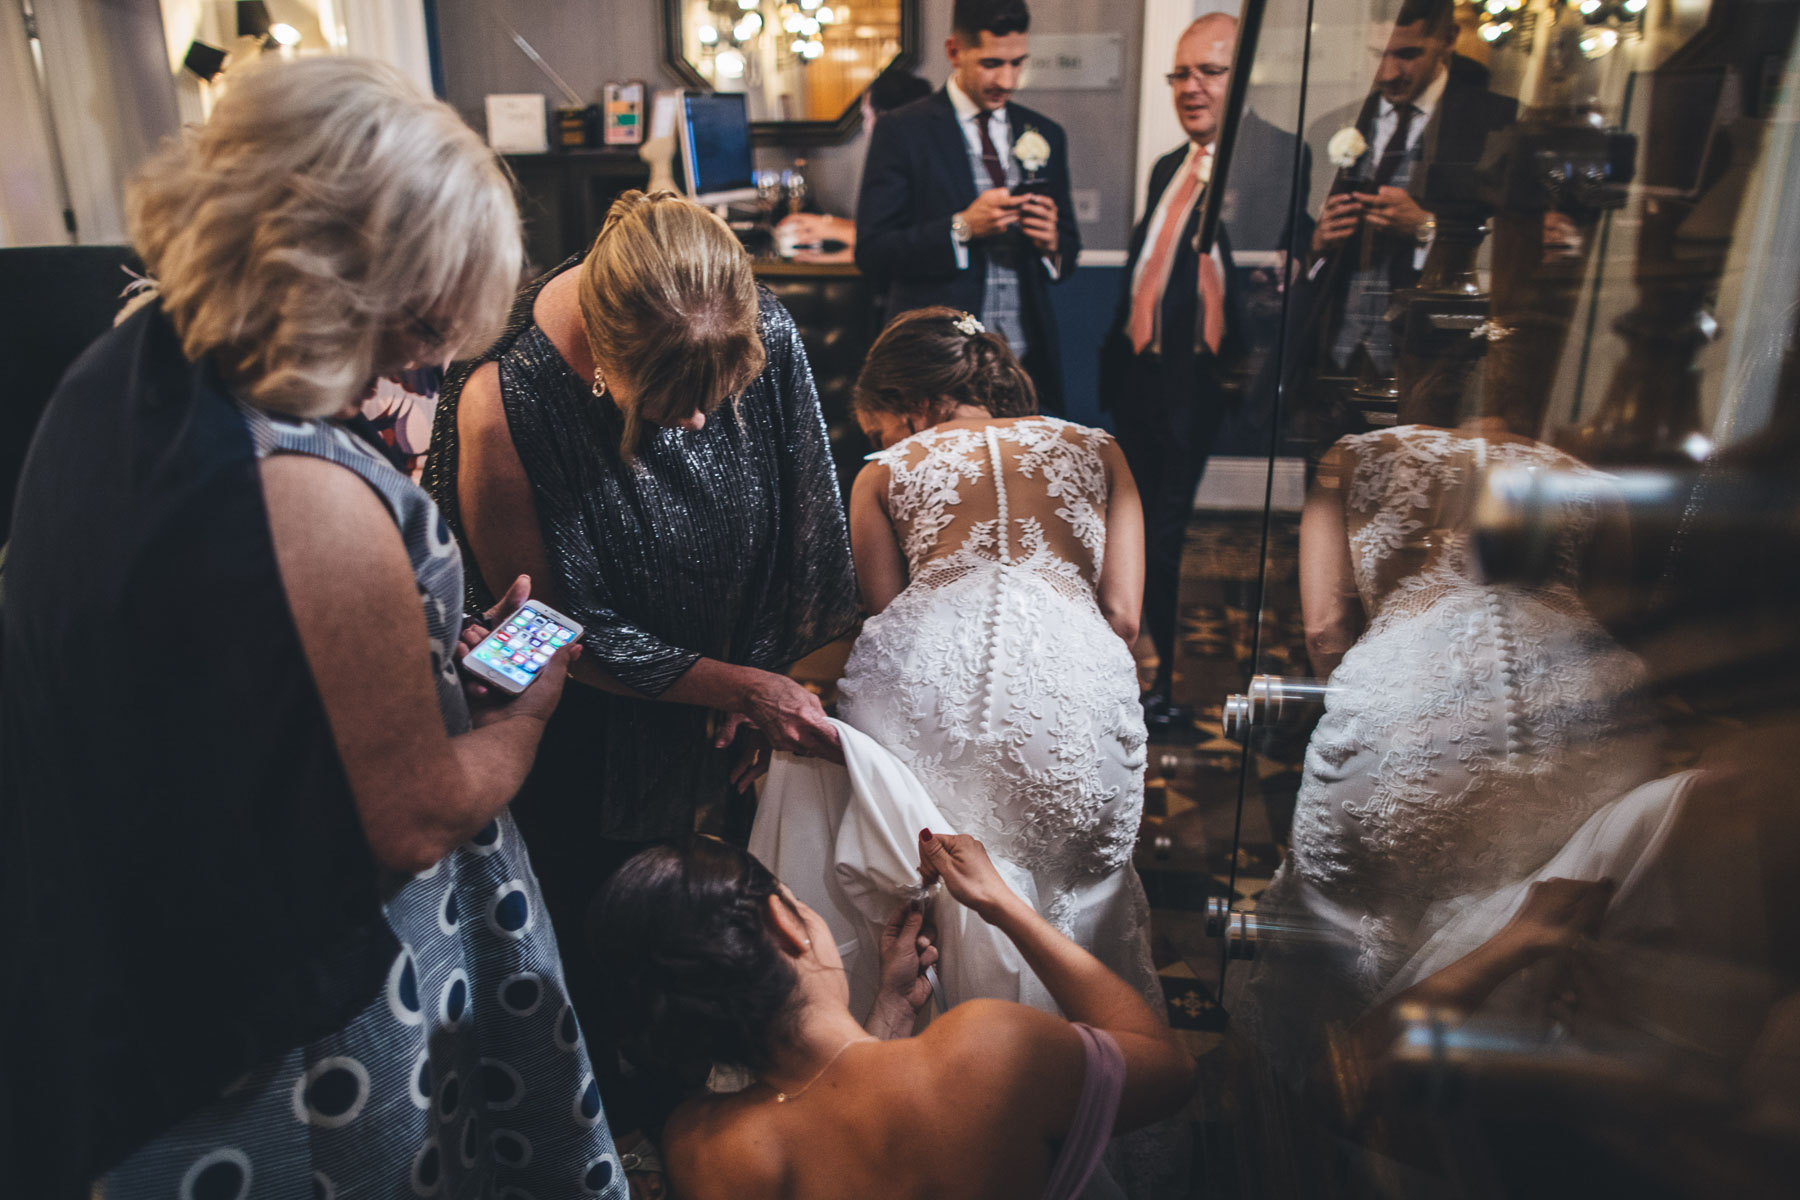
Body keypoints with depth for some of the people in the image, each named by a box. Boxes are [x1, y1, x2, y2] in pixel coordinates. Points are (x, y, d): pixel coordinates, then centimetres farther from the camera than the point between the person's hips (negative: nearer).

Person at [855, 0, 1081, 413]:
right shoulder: (903, 131, -1)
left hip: (1028, 363, 4)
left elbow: (1067, 252, 17)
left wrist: (1051, 243, -6)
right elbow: (872, 253, -8)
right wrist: (962, 228, -18)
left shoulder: (1045, 135, 13)